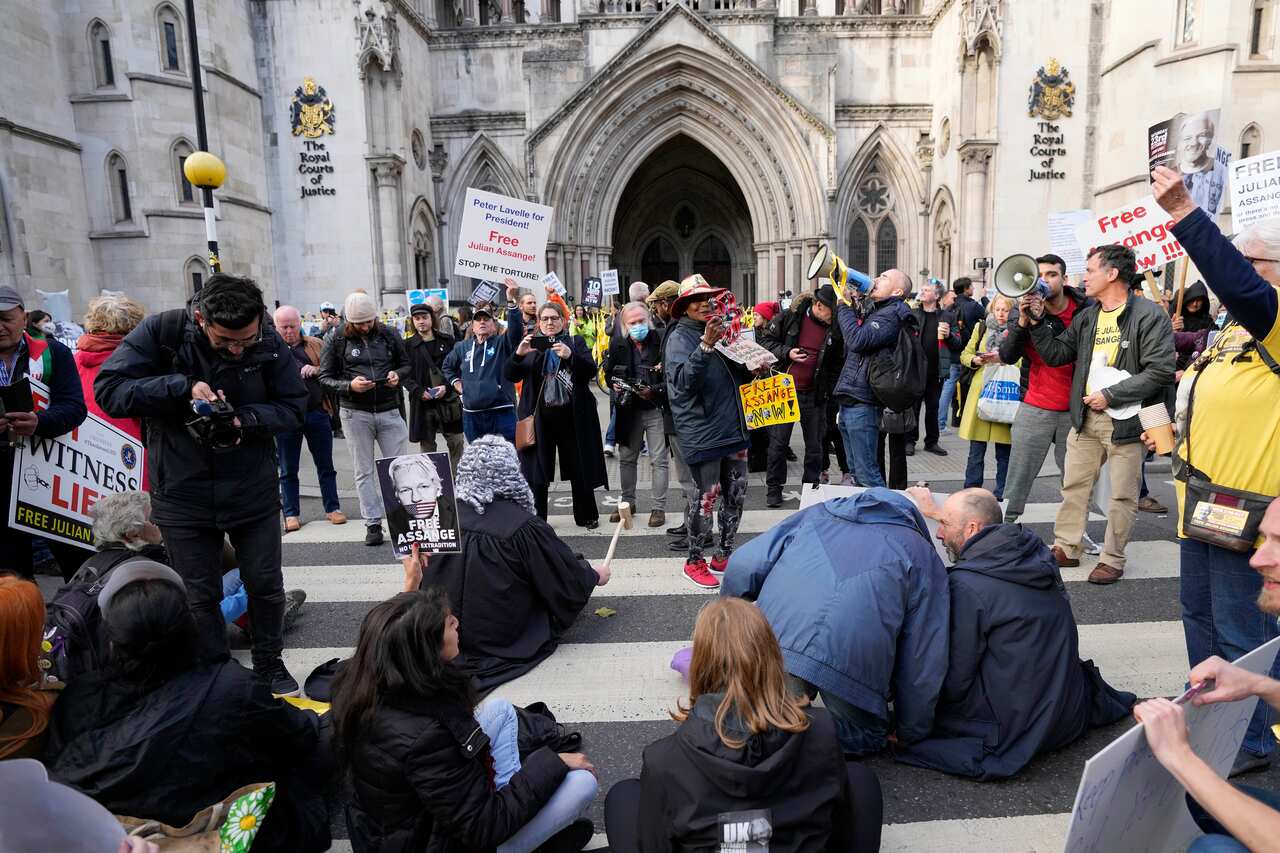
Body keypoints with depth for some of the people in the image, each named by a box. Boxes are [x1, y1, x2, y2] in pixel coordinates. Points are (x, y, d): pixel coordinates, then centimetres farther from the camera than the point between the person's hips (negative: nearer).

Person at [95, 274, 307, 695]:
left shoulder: (269, 342, -10)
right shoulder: (161, 332, -13)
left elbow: (293, 406, -5)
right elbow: (108, 390, -15)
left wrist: (246, 420, -24)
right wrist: (183, 387, -27)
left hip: (253, 490, 1)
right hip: (183, 493, -1)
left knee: (265, 585, 12)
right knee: (200, 596, 11)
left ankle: (269, 664, 34)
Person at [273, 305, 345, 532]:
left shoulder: (316, 345, 10)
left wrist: (317, 370, -10)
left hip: (317, 413, 1)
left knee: (325, 465, 8)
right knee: (288, 469, 8)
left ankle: (332, 508, 18)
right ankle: (291, 513, 17)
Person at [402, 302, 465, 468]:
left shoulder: (447, 341, 7)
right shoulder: (408, 345, 3)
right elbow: (405, 374, 1)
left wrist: (447, 387, -10)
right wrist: (419, 391, -13)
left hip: (448, 400, 1)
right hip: (422, 403, -1)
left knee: (457, 442, 3)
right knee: (427, 445, 4)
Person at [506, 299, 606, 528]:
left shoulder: (576, 343, 8)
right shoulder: (532, 346, 9)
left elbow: (591, 370, -6)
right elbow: (511, 376, -1)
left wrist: (570, 356, -23)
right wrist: (519, 354, -19)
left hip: (573, 416, 0)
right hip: (540, 417, 1)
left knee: (579, 468, 9)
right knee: (536, 472, 1)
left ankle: (587, 516, 24)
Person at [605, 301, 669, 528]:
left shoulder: (662, 342, -12)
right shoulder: (618, 345, 1)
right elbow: (608, 372, 15)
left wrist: (655, 391, -22)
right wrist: (614, 385, -5)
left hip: (656, 409, -4)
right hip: (629, 409, 4)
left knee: (659, 460, 3)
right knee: (626, 458, 14)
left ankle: (659, 507, 13)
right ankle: (628, 502, 29)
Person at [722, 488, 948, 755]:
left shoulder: (816, 514, 27)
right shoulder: (924, 555, 22)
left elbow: (743, 566, 17)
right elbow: (923, 655, 17)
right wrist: (910, 734, 28)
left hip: (776, 635, 3)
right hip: (853, 660, -2)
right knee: (861, 742, 25)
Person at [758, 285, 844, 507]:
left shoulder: (835, 329, 0)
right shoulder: (789, 318, -6)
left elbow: (838, 364, 7)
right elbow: (764, 340, 0)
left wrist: (829, 391, -2)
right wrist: (786, 353, -14)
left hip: (815, 395, 2)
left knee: (814, 445, 9)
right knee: (778, 443, 4)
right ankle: (773, 488, 17)